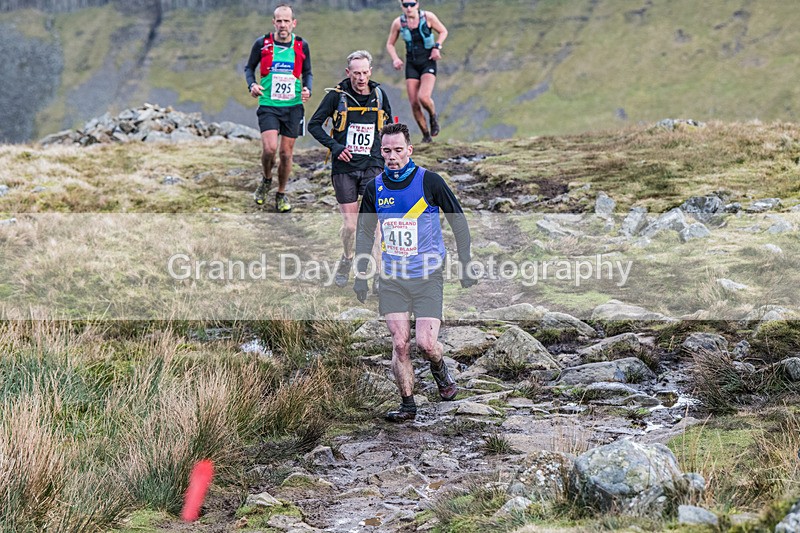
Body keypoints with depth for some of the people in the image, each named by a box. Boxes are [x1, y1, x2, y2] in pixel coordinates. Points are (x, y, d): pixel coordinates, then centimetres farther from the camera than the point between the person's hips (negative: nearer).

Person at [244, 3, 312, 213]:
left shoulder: (301, 46, 1)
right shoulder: (262, 43, -3)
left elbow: (307, 72, 14)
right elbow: (249, 67, 9)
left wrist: (307, 89, -5)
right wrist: (252, 84, -10)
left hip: (293, 106, 2)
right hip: (268, 105, -2)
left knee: (286, 153, 4)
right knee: (270, 148, -18)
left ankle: (281, 194, 23)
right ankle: (266, 180, 13)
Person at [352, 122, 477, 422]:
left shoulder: (429, 181, -8)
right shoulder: (375, 188, 2)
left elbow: (458, 222, 0)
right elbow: (364, 232, 14)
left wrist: (465, 266, -2)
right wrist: (360, 275, 11)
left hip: (428, 276, -3)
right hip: (392, 278, 3)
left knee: (426, 344, -12)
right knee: (399, 343, -4)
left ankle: (440, 371, 22)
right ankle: (407, 405, 8)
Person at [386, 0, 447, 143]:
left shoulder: (428, 17, -9)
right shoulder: (398, 23, -4)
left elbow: (443, 31, 6)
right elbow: (390, 44, 9)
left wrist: (437, 47, -9)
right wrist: (395, 59, -9)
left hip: (428, 62, -3)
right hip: (411, 65, 3)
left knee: (423, 97, -23)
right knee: (414, 103, -2)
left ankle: (433, 116, 11)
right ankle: (426, 136, 16)